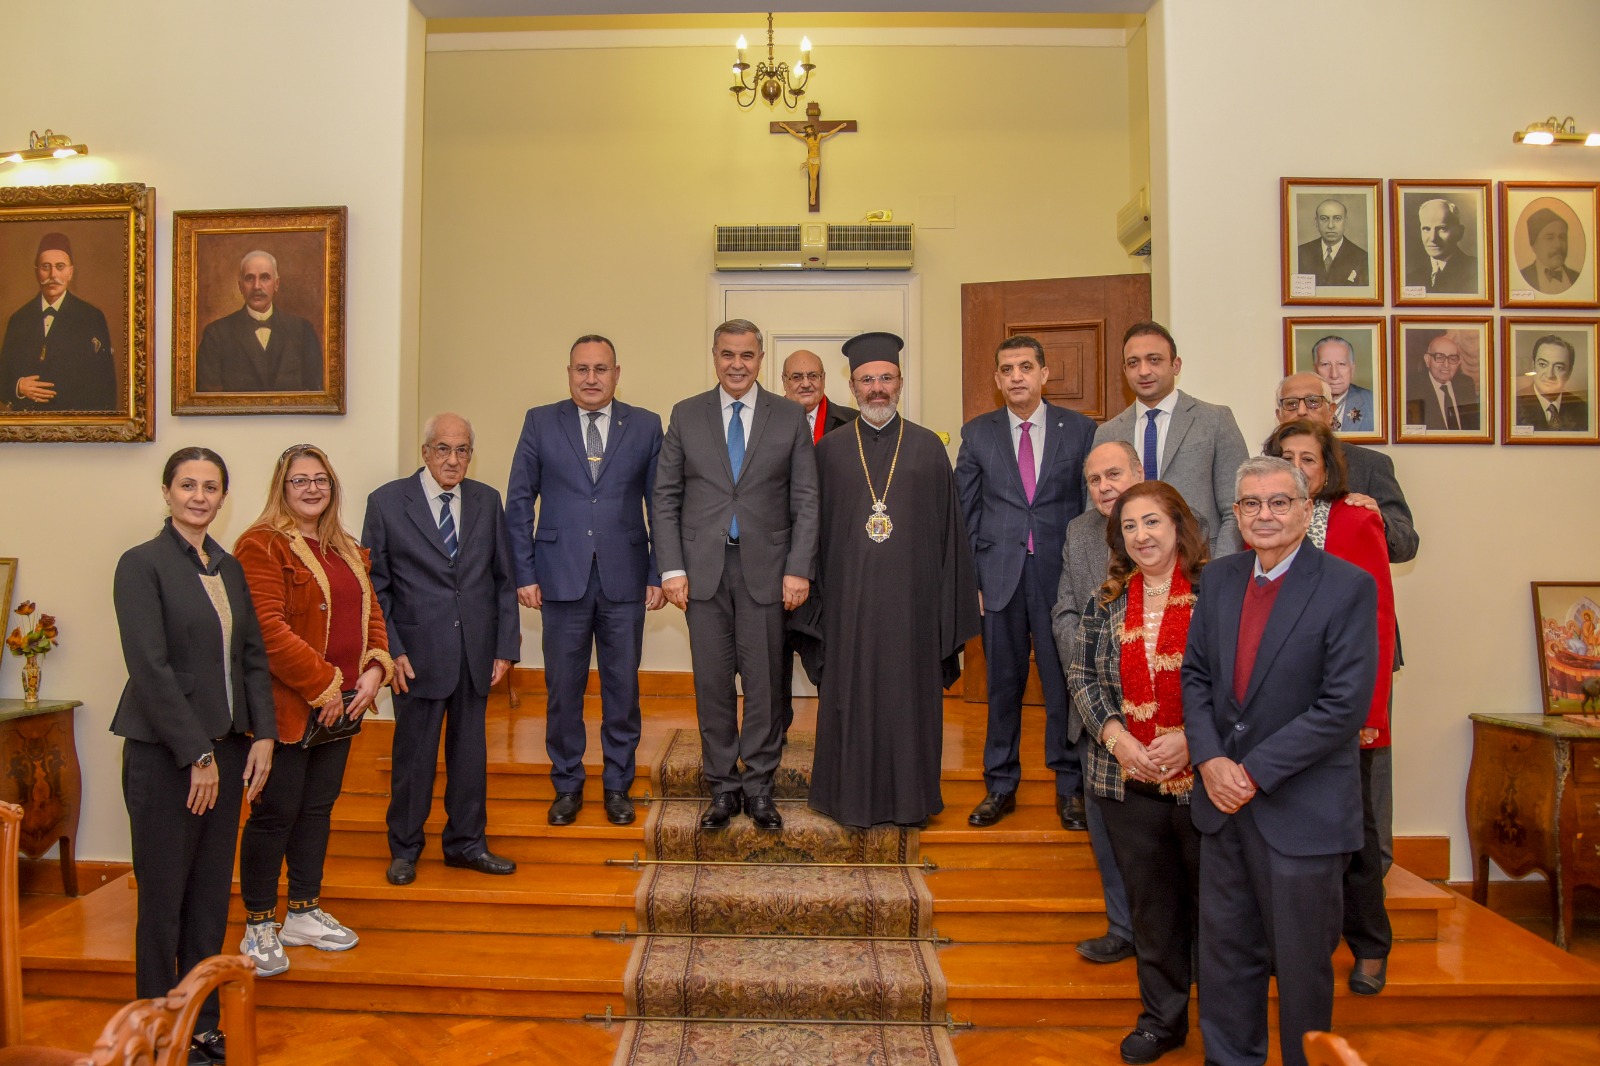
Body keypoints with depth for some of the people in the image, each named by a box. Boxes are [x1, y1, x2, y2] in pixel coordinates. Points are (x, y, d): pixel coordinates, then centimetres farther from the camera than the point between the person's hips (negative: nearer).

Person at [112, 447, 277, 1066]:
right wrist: (197, 755, -16)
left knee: (212, 894, 12)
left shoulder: (228, 567, 11)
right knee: (164, 895, 5)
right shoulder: (142, 564, -8)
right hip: (164, 754, -6)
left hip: (226, 748, 6)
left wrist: (262, 735, 1)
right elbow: (150, 668, -14)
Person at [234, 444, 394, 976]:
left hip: (340, 706, 7)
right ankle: (259, 928, 16)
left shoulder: (348, 550, 15)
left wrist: (374, 669, -4)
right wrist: (321, 686, -18)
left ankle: (304, 914, 28)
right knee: (276, 813, 1)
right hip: (286, 707, -7)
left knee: (318, 808, 15)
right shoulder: (262, 545, -10)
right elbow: (268, 628, -18)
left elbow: (371, 613, 14)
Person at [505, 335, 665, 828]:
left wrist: (658, 574, 0)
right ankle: (567, 785, 24)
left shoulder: (646, 426, 4)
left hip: (624, 580, 0)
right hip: (562, 578, 0)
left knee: (623, 688, 8)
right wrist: (524, 573, -2)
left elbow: (662, 505, 5)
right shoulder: (540, 422, 4)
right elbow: (519, 501, 4)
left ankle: (618, 786, 24)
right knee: (563, 689, 8)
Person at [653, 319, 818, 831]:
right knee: (712, 682, 6)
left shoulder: (790, 416, 4)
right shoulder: (686, 415, 7)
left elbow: (806, 500, 2)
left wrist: (799, 569, -6)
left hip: (765, 568, -1)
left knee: (764, 682, 4)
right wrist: (671, 568, -3)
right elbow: (666, 497, 6)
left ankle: (759, 784, 19)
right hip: (704, 568, 1)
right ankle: (723, 786, 20)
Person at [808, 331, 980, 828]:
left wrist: (949, 611, 0)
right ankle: (853, 797, 22)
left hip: (911, 596, 0)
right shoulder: (830, 450, 6)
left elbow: (948, 528, 4)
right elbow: (816, 527, 6)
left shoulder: (929, 448, 5)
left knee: (910, 692, 7)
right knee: (851, 692, 7)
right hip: (850, 597, 0)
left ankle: (911, 797, 23)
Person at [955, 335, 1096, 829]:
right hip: (1000, 576, 1)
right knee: (1003, 684, 9)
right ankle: (1000, 785, 22)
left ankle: (1070, 788, 19)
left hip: (1062, 575, -1)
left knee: (1065, 683, 4)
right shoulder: (977, 433, 7)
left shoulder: (1080, 429, 4)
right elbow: (966, 512, 7)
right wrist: (972, 578, 1)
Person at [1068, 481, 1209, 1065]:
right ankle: (1162, 1018, 31)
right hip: (1128, 781, 3)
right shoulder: (1105, 602, 6)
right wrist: (1115, 735, -9)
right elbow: (1083, 679, 5)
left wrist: (1191, 737, -17)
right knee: (1151, 904, 15)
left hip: (1202, 779, -3)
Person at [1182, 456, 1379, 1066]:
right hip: (1223, 796, 5)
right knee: (1226, 948, 16)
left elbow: (1344, 706, -17)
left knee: (1301, 961, 11)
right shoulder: (1220, 578, 6)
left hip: (1302, 807, -5)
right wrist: (1210, 761, -8)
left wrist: (1254, 772, -17)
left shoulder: (1349, 587, -12)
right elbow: (1195, 674, 7)